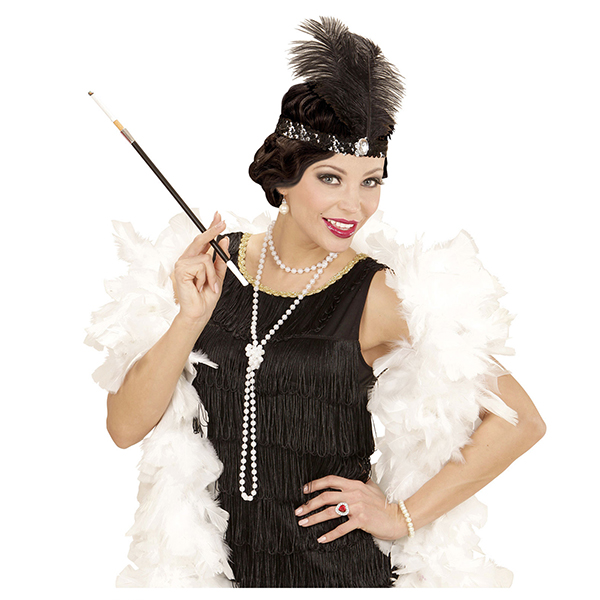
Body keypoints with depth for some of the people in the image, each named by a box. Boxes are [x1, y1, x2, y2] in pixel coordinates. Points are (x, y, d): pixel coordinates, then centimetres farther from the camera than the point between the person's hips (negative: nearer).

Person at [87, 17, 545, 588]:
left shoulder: (383, 297, -11)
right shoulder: (210, 266, -3)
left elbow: (520, 420, -8)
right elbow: (126, 426, -5)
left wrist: (405, 516, -7)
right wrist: (191, 318, -18)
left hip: (339, 567, -2)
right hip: (214, 560, 3)